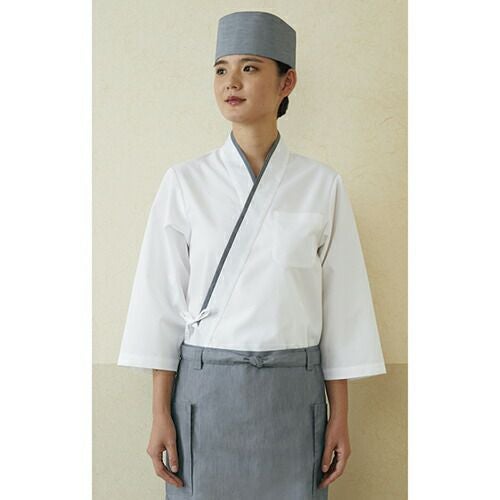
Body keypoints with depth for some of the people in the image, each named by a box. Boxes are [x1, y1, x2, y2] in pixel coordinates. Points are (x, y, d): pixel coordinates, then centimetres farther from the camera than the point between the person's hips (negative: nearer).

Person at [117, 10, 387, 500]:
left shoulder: (322, 185, -1)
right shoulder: (185, 182, -1)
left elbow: (340, 306, 2)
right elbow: (163, 300, 0)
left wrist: (339, 418, 2)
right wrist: (161, 414, -2)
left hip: (292, 395, 0)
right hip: (204, 390, 0)